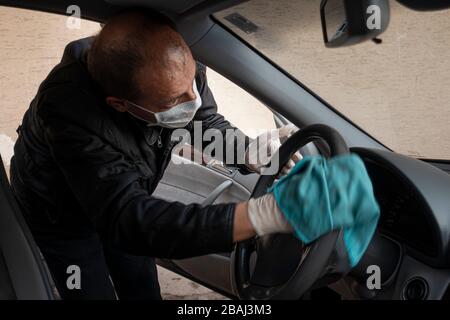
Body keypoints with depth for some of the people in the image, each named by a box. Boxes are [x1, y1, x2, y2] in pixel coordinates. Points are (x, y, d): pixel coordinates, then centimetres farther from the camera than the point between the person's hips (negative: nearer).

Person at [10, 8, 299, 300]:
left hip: (120, 206, 5)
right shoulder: (71, 110, -43)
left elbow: (209, 124, -8)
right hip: (60, 215, -4)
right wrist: (261, 215, -59)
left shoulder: (176, 68, -28)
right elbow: (126, 220, -50)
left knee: (144, 291, 13)